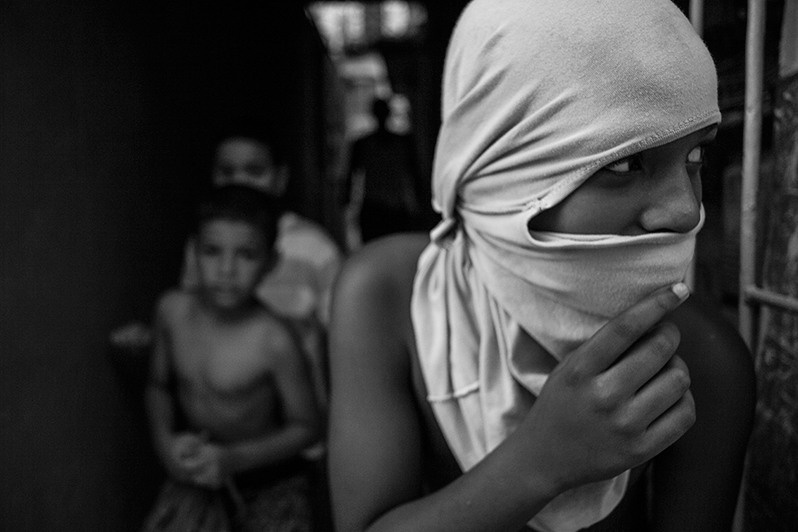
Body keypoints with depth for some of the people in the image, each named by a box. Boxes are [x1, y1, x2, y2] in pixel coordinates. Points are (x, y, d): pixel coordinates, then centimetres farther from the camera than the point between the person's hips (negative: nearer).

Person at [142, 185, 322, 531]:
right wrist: (166, 443, -9)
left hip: (270, 479, -3)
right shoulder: (172, 310, -9)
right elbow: (158, 386, 7)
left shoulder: (273, 340, -23)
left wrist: (234, 459, -20)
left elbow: (305, 427, -12)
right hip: (197, 474, 3)